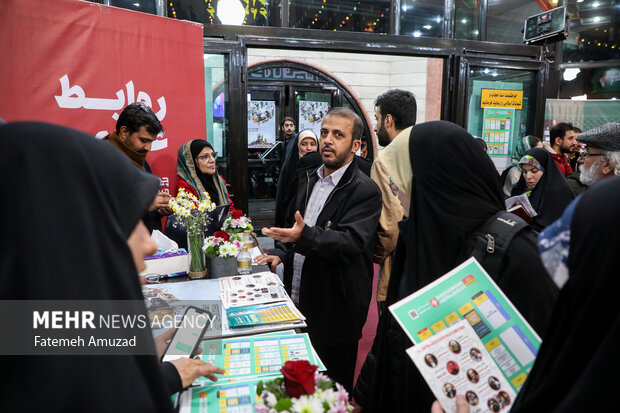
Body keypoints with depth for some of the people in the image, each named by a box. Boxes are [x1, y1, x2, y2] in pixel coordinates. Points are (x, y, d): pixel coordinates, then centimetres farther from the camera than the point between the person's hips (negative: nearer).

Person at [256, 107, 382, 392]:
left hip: (333, 310, -6)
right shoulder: (309, 179, 10)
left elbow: (351, 241, -27)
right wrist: (282, 253, 3)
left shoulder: (365, 191, -14)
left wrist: (305, 236, -43)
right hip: (298, 300, 7)